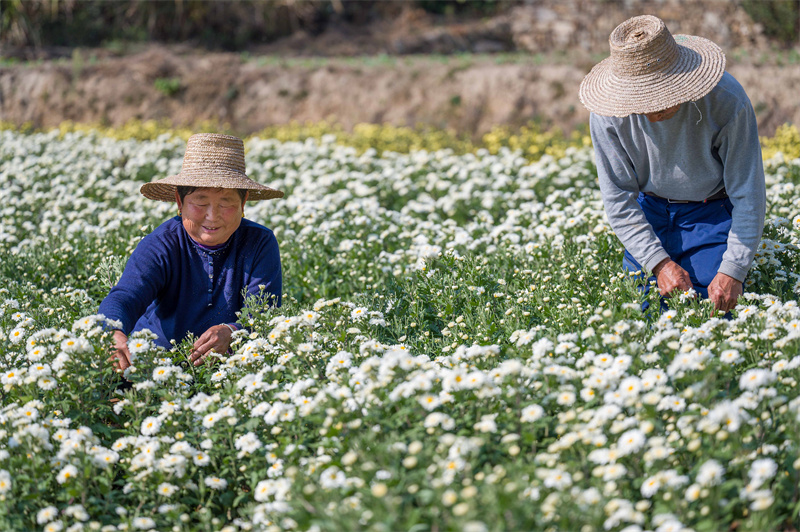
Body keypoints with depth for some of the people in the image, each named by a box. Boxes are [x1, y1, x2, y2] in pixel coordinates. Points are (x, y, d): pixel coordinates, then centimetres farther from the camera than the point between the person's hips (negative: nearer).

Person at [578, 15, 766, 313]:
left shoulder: (727, 101, -28)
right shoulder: (608, 113, -22)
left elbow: (748, 195, -20)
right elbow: (617, 197, -13)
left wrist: (733, 271, -26)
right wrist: (659, 262, -21)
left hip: (712, 211, -2)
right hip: (650, 209, 2)